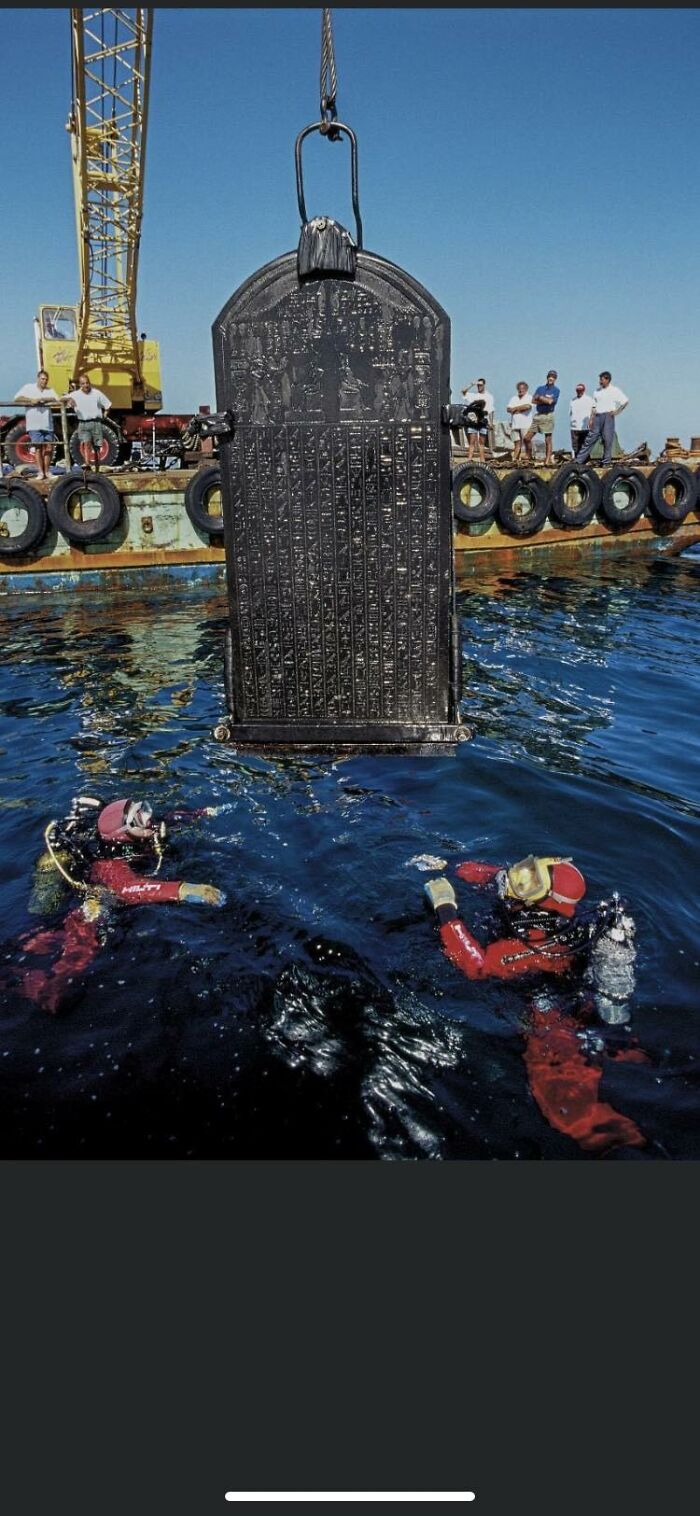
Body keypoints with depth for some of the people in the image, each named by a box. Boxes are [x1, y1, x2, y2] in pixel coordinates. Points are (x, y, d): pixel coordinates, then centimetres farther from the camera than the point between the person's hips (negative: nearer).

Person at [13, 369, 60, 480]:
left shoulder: (50, 390, 13)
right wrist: (31, 400, -18)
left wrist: (41, 399, -16)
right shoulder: (28, 388, 6)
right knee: (38, 448, -5)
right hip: (34, 425, -3)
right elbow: (17, 398, -4)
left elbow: (56, 399, -6)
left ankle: (47, 471, 14)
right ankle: (41, 473, -5)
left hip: (47, 424, 3)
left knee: (49, 448, 4)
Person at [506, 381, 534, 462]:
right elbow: (508, 409, 7)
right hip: (515, 424, 4)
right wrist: (521, 409, -6)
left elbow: (528, 406, -14)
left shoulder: (529, 397, 6)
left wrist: (515, 408, -4)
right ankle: (515, 460, -5)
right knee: (517, 443, 0)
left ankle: (529, 458, -5)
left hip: (526, 424, -4)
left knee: (527, 442, -7)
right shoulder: (513, 398, 19)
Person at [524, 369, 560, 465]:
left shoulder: (556, 390, 2)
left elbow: (550, 401, -13)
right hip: (538, 415, 4)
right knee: (527, 438, 0)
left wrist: (540, 397, 0)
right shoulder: (540, 388, 15)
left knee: (548, 440, -2)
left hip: (548, 416, -4)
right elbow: (534, 400, 2)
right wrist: (545, 400, -8)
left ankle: (548, 459, 1)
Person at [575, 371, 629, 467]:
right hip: (597, 416, 4)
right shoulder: (597, 391, 15)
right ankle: (578, 460, -2)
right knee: (590, 438, 0)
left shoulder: (614, 390, 2)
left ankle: (606, 462, 3)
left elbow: (625, 401, 0)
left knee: (607, 440, -4)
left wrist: (616, 412, -6)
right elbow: (594, 407, 15)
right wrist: (591, 419, 6)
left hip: (608, 416, -3)